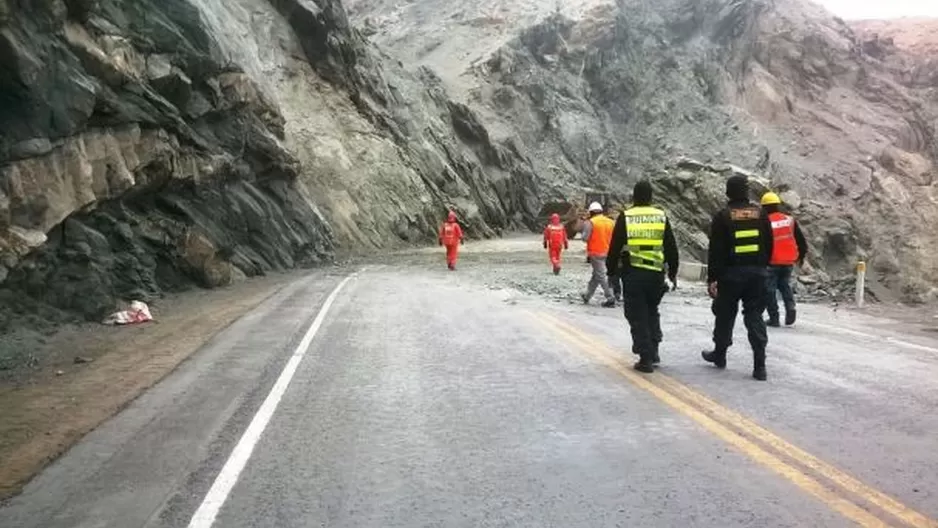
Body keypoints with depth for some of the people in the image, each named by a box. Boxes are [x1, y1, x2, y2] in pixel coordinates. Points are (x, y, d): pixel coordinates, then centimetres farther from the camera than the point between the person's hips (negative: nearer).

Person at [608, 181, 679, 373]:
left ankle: (646, 358, 2)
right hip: (656, 273, 3)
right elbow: (672, 249, 9)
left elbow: (615, 248, -1)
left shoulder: (625, 217, -2)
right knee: (652, 312, 22)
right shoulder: (661, 217, 5)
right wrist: (672, 273, 18)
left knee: (638, 316, 4)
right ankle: (653, 351, 20)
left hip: (632, 274, -3)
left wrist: (612, 271, 10)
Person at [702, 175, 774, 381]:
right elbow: (769, 245, 11)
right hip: (757, 273, 3)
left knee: (725, 315, 12)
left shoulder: (723, 216, -7)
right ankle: (759, 365, -2)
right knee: (755, 317, 4)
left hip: (731, 273, -3)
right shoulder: (760, 214, 5)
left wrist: (712, 278, -6)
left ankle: (719, 354, 26)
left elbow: (715, 251, -9)